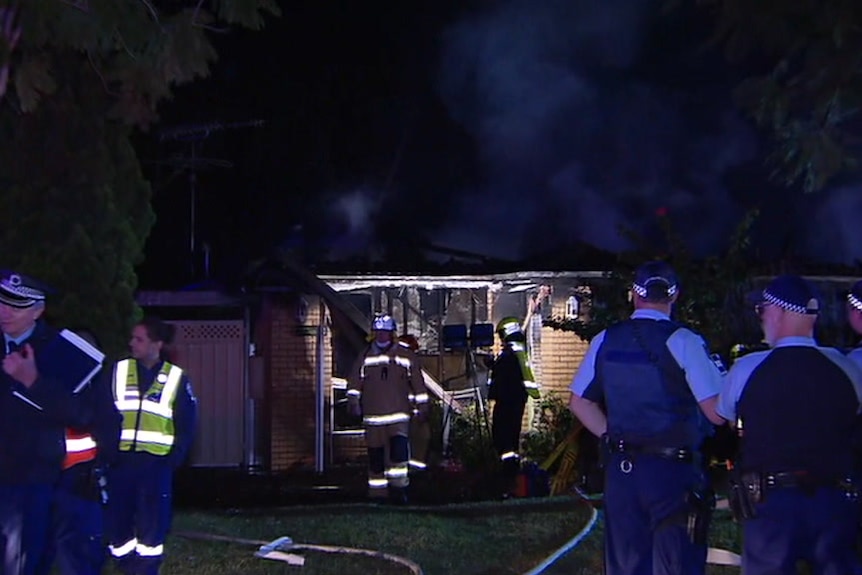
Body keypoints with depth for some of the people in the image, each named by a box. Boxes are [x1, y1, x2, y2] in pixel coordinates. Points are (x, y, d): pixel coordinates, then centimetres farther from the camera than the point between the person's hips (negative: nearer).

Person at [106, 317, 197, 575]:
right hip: (121, 461, 1)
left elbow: (186, 425, 6)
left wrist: (174, 459, -4)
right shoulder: (118, 372, 5)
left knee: (152, 525, -2)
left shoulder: (176, 378, 3)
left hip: (156, 463, -1)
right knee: (117, 523, 3)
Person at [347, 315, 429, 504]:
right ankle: (377, 491, 13)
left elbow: (418, 383, 10)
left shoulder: (406, 356, 6)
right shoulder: (365, 357, 8)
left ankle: (398, 488, -13)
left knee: (399, 448, -19)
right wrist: (353, 399, -8)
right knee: (375, 453, 4)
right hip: (373, 415, 2)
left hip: (399, 414, -2)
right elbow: (355, 381, 7)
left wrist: (422, 406, 10)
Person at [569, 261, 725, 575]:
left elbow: (580, 403, 12)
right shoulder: (683, 342, -11)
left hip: (621, 469, 5)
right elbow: (716, 412, -13)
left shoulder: (605, 341, 5)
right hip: (673, 470, -4)